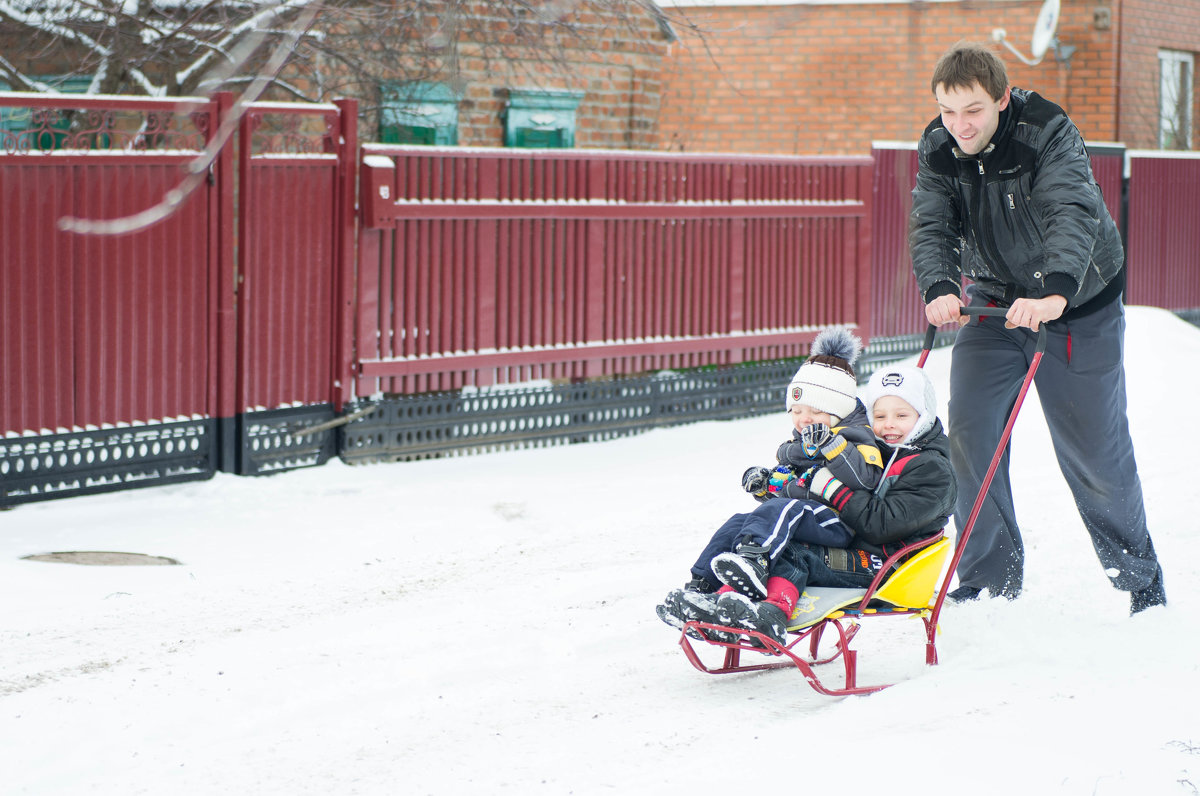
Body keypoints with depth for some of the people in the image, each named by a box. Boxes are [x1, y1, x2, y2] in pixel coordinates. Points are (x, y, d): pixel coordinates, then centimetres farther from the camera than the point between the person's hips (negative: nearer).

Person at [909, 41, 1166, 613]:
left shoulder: (1049, 133, -26)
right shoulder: (937, 149, -11)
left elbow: (1073, 214, -40)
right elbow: (931, 227, -20)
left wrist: (1055, 292, -58)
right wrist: (939, 289, -42)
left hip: (1078, 303, -4)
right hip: (994, 301, 4)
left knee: (1094, 449, 1)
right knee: (968, 434, -8)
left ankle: (1138, 575, 22)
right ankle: (991, 579, 5)